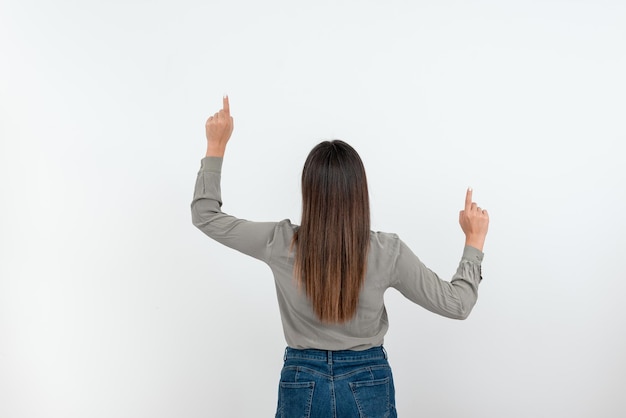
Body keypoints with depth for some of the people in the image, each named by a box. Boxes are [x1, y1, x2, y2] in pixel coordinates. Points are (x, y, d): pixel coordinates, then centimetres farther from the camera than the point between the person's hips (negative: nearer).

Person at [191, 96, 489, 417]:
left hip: (302, 385, 0)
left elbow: (206, 216, -2)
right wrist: (474, 240, 4)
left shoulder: (281, 244, -16)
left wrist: (216, 146, 2)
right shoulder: (387, 252, -17)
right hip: (369, 386, 0)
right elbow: (456, 303, -7)